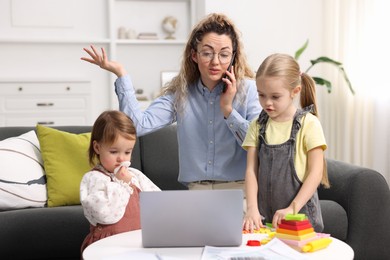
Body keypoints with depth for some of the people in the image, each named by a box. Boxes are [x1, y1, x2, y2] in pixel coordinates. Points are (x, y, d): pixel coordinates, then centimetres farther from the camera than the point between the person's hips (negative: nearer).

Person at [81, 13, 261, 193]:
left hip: (240, 189, -2)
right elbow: (140, 125, -11)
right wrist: (121, 73, -11)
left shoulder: (248, 88, -5)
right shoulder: (179, 91, 2)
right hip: (196, 189, 2)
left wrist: (228, 110, -14)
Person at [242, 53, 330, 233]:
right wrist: (252, 208, -13)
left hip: (301, 215, -3)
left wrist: (293, 208, -17)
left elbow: (315, 173, -9)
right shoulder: (258, 126, 5)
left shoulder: (308, 124, -6)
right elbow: (251, 170, 0)